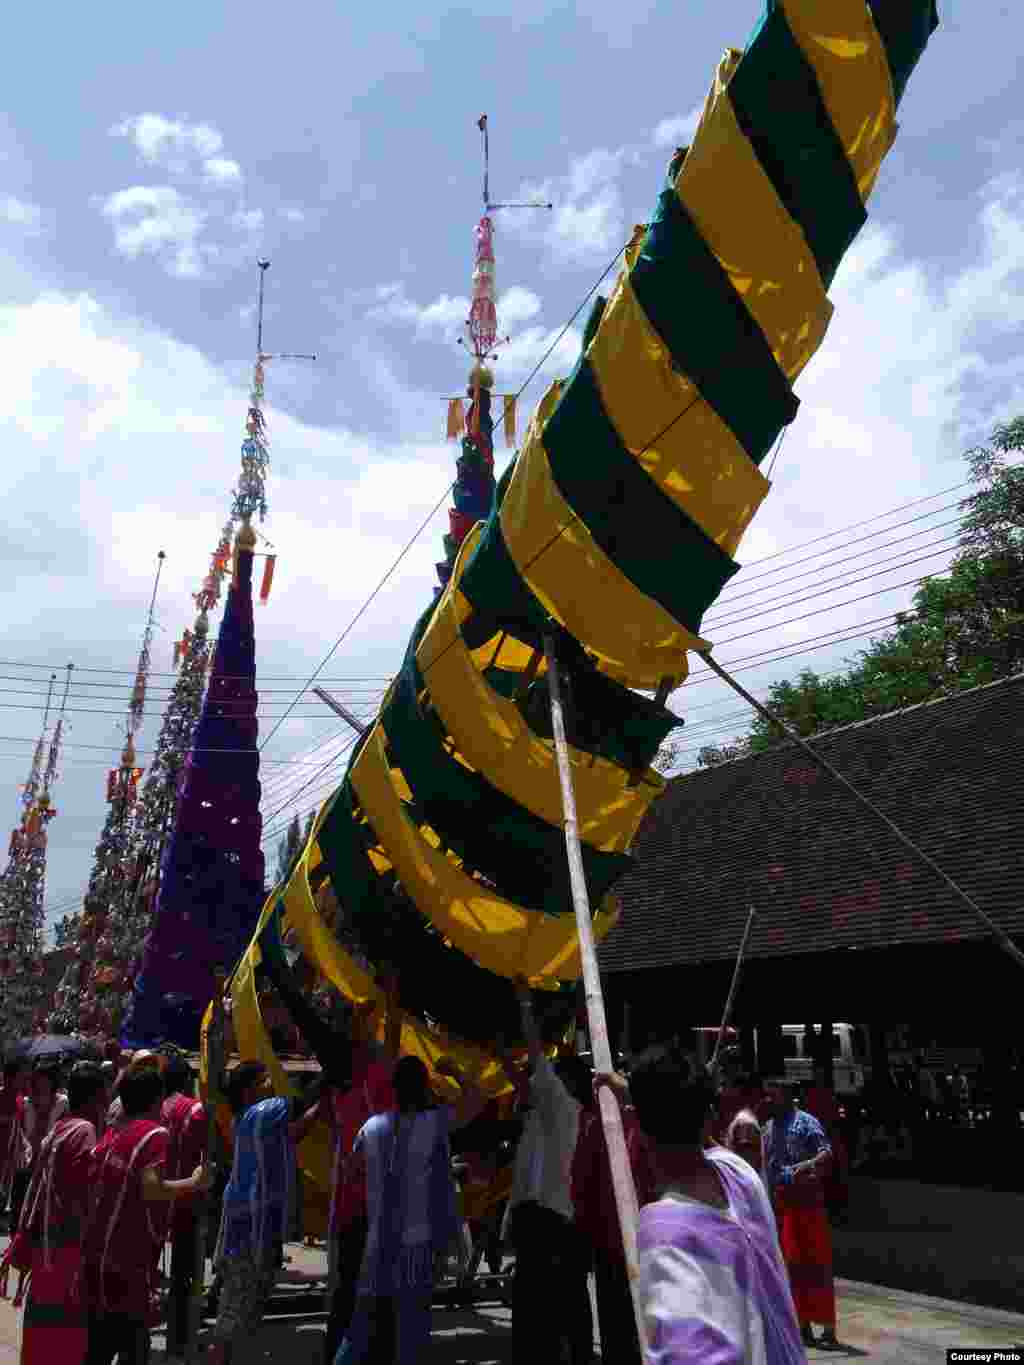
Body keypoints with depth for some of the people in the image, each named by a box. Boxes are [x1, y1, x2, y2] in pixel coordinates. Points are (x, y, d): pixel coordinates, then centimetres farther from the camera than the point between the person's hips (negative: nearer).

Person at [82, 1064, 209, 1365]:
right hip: (129, 1259, -8)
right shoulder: (154, 1132, -12)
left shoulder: (111, 1134, 10)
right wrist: (195, 1183, -13)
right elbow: (151, 1189, -24)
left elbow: (91, 1186, 14)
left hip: (97, 1253, 8)